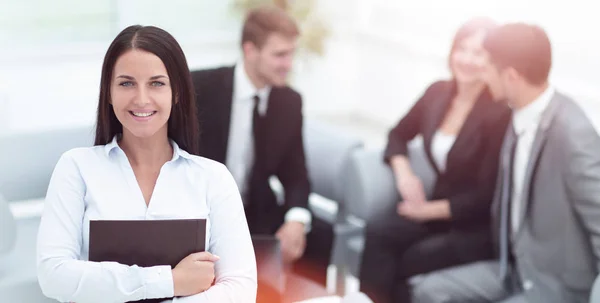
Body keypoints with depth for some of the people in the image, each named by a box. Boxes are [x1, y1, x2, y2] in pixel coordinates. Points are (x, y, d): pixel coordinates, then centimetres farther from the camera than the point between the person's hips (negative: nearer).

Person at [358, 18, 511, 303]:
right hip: (436, 205, 5)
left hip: (478, 226, -5)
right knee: (377, 229, -23)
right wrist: (404, 173, -4)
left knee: (408, 261, -26)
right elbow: (399, 135, 16)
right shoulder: (438, 93, 1)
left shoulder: (499, 112, -17)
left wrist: (431, 210, -15)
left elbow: (488, 196, -17)